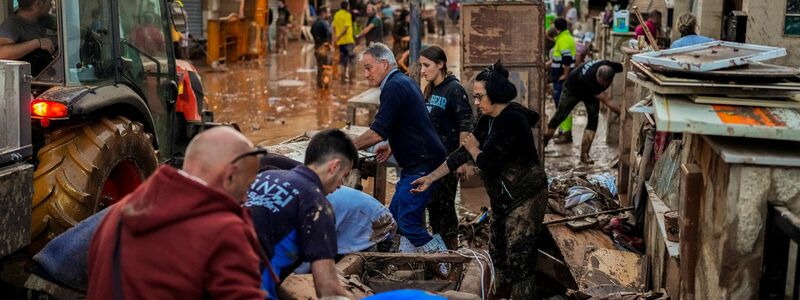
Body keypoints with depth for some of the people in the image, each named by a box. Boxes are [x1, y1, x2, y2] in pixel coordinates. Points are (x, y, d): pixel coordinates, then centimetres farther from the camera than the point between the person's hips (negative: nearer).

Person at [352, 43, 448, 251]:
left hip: (422, 165, -11)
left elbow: (378, 132, -22)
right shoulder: (405, 82, 16)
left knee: (408, 222, -9)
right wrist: (392, 146, 18)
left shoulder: (394, 87, -16)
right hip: (418, 163, 11)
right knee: (395, 216, 13)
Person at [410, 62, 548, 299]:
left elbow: (487, 162, -25)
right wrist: (430, 178, 7)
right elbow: (462, 154, 9)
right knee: (498, 254, 16)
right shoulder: (488, 120, 6)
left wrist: (474, 149, -3)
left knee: (520, 262, -7)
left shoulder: (512, 120, -22)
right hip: (501, 199, 9)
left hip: (525, 199, -9)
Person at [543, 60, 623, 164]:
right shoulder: (589, 78, -47)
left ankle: (584, 154, -8)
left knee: (594, 118, -12)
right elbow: (606, 101, -41)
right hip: (573, 88, -4)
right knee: (559, 116, 2)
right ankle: (543, 143, 24)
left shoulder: (612, 66, -35)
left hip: (591, 92, 4)